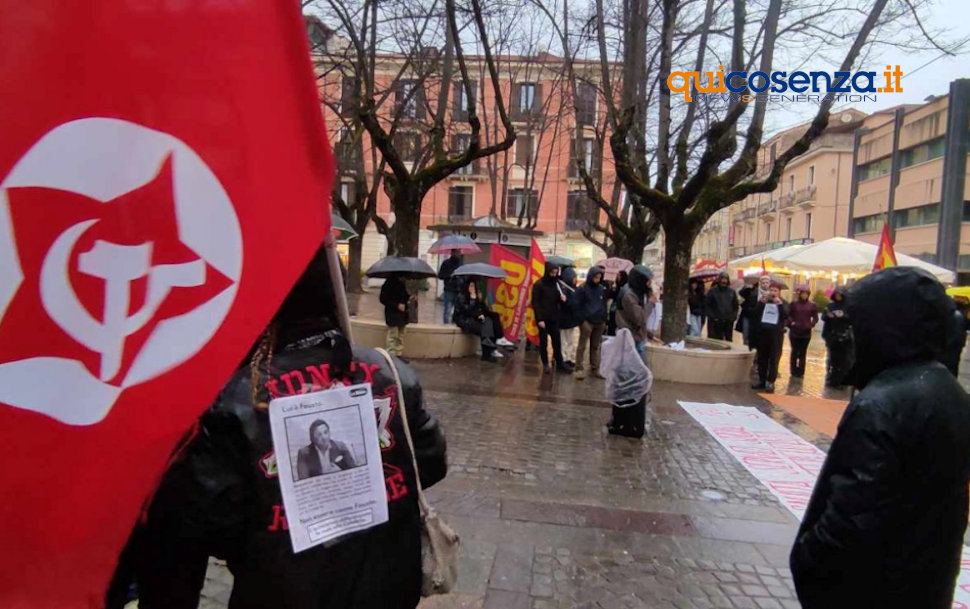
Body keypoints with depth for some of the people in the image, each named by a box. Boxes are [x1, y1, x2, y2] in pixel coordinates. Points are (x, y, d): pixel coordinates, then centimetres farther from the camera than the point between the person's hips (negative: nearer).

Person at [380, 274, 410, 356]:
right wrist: (397, 305, -19)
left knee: (400, 337, 11)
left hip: (402, 315, 7)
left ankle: (399, 355, 17)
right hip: (392, 315, -7)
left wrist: (408, 299, 2)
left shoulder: (401, 283, 11)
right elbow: (383, 299, -13)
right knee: (393, 337, -6)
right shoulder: (388, 284, -11)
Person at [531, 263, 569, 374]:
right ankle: (545, 364, 13)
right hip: (543, 318, -4)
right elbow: (535, 303, -10)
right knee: (543, 342, 4)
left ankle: (560, 365, 9)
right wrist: (539, 319, -16)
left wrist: (562, 299, -7)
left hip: (554, 318, 4)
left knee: (557, 342, 4)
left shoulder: (556, 284, 9)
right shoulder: (539, 284, -7)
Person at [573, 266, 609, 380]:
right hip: (587, 321, -5)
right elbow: (578, 306, -6)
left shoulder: (602, 289, 9)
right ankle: (579, 368, 3)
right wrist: (581, 320, -11)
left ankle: (595, 369, 19)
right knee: (582, 346, -2)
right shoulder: (582, 289, -5)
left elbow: (604, 305, 16)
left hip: (599, 322, 5)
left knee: (595, 346, 12)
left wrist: (605, 320, 10)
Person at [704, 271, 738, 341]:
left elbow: (735, 306, 16)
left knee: (728, 341, 8)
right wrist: (713, 317, -10)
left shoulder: (731, 292, 11)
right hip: (715, 323, -3)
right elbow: (707, 305, -1)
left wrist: (733, 316, 3)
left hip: (728, 322, 3)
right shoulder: (712, 291, 1)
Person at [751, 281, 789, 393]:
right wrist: (762, 302, -13)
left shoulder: (783, 303, 5)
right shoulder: (763, 301, 9)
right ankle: (761, 380, 17)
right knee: (762, 358, 8)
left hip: (776, 333, -3)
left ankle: (770, 382, 0)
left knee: (774, 359, -3)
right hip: (762, 332, 3)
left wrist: (780, 304, -18)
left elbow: (786, 315, -11)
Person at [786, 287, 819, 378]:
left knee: (803, 353, 7)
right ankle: (794, 372, 13)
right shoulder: (793, 304, 0)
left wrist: (812, 324, -9)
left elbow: (815, 317, 6)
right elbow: (788, 315, -1)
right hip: (794, 332, -1)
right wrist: (791, 322, -16)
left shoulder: (812, 305, 3)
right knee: (794, 352, 5)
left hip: (806, 332, 1)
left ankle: (801, 372, 13)